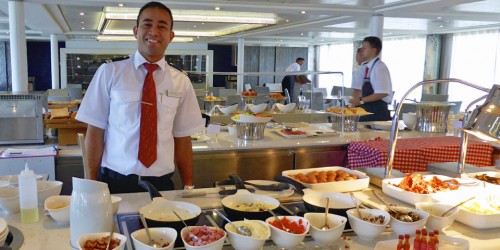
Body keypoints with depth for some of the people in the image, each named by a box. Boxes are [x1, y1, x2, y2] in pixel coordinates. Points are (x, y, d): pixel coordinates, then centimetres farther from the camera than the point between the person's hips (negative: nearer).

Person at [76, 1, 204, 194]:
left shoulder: (181, 82, 2)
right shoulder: (109, 73, -4)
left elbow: (182, 138, 3)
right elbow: (95, 131, -3)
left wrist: (188, 187, 0)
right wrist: (93, 183, -5)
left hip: (161, 184, 2)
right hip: (115, 182, -1)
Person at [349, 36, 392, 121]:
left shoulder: (380, 67, -14)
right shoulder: (364, 68, 8)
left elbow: (382, 93, -20)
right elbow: (357, 89, 13)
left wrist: (361, 100, -19)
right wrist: (356, 101, -7)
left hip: (378, 112, -7)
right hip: (365, 110, 7)